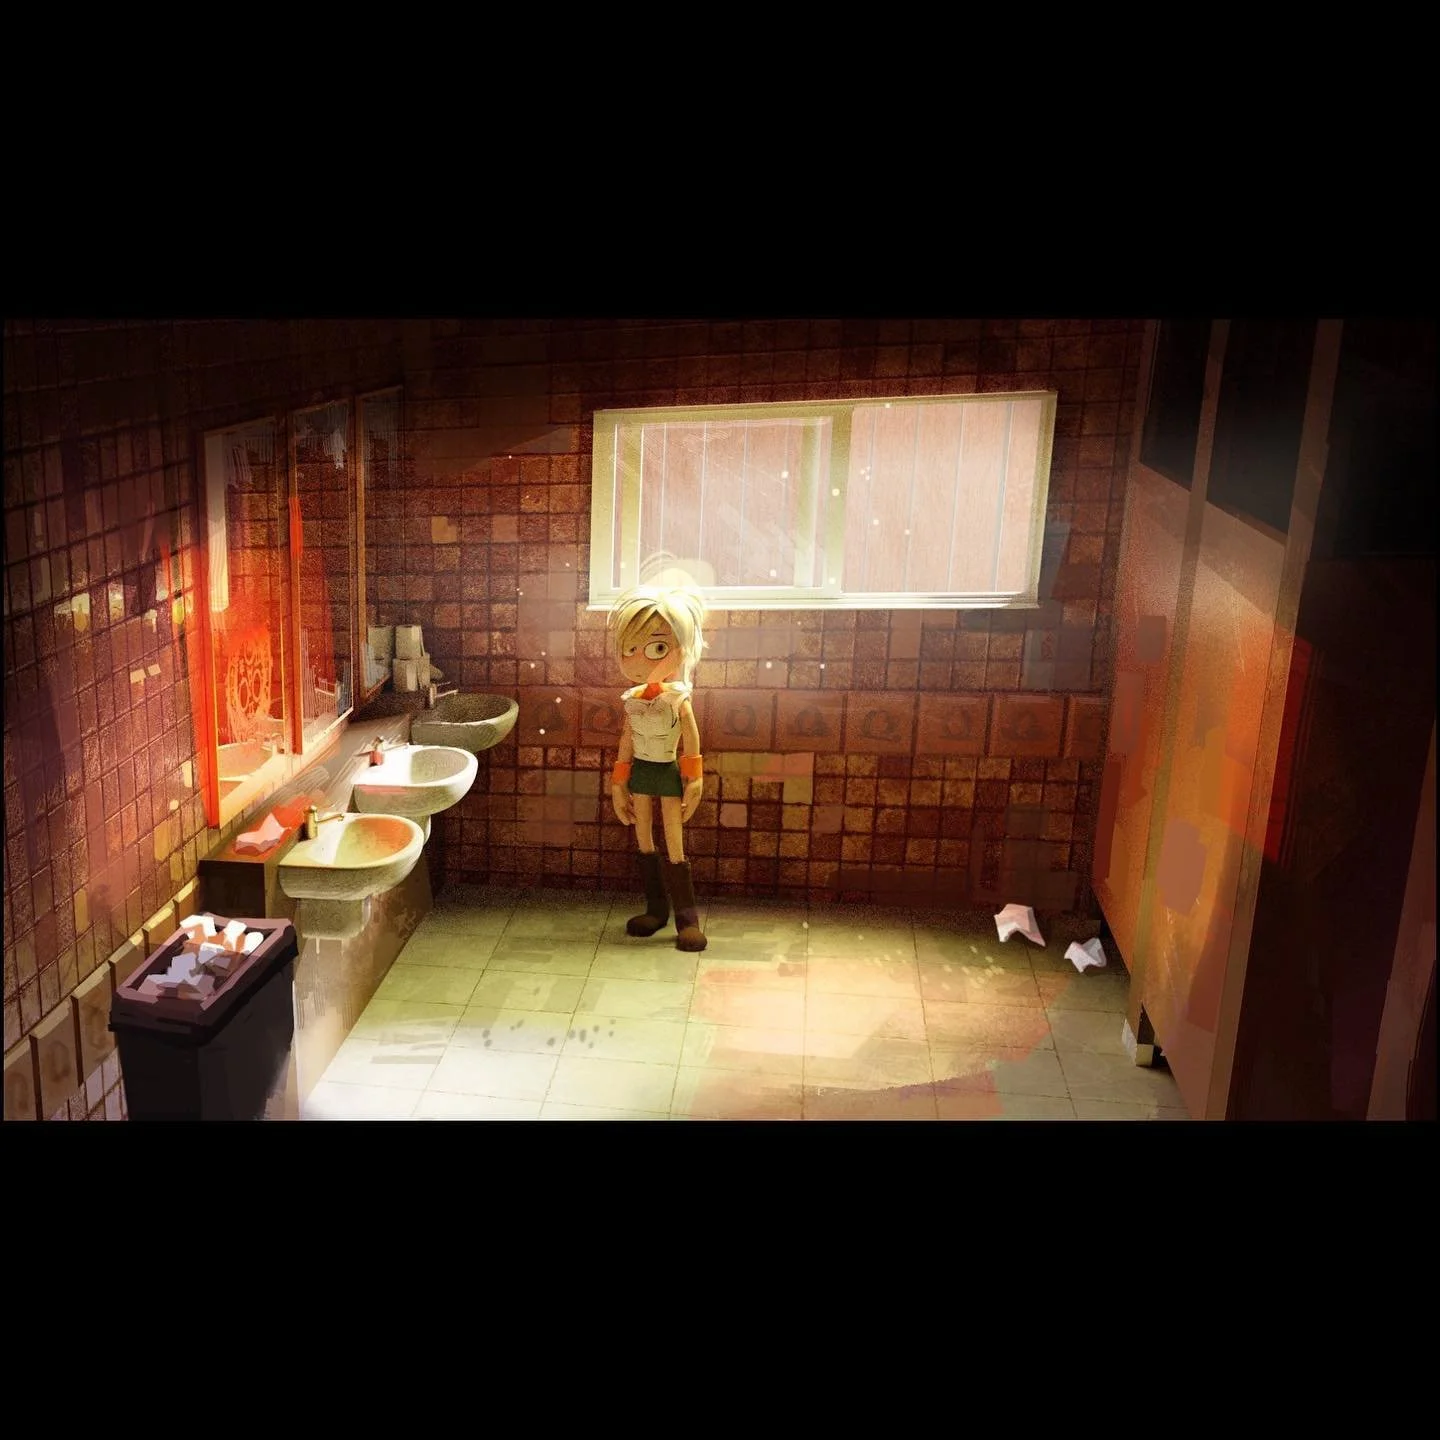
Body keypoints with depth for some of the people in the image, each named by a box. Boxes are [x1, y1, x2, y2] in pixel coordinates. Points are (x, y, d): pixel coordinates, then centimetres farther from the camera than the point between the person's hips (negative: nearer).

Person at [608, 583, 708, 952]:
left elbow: (691, 743, -8)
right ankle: (656, 908, 24)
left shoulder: (678, 701, -15)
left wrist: (693, 784, -5)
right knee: (644, 843, 12)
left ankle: (687, 919, 4)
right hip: (640, 771, 5)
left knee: (674, 848, -2)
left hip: (668, 773, -5)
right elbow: (626, 741, 7)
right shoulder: (633, 700, -3)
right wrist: (619, 783, 10)